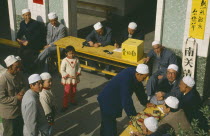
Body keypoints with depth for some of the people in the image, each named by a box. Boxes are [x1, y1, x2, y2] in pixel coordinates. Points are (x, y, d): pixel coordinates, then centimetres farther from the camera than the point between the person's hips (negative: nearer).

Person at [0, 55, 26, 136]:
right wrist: (16, 99, -24)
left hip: (20, 110, 7)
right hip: (9, 113, -7)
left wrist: (23, 91, -12)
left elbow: (23, 86, 11)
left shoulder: (19, 75, -5)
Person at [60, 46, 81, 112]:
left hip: (75, 79, 4)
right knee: (67, 93, 0)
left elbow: (79, 68, 8)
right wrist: (68, 75, -20)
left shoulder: (76, 60, -4)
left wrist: (78, 73, -9)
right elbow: (62, 70, -14)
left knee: (73, 91, 21)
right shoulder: (64, 61, -16)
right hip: (67, 80, -4)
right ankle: (65, 105, 10)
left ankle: (72, 100, 46)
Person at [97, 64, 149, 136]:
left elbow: (139, 89, 5)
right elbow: (126, 100, -31)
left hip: (116, 100, 9)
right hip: (107, 102, -9)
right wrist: (134, 115, -22)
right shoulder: (126, 79, -36)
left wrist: (145, 103, 7)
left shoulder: (134, 72, -11)